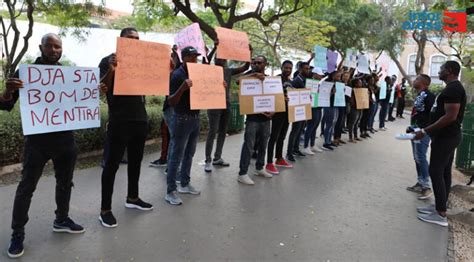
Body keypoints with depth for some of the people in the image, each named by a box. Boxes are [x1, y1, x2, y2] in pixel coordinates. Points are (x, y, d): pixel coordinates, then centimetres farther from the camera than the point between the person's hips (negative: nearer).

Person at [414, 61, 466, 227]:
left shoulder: (453, 88, -18)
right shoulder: (453, 88, 15)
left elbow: (450, 116, -26)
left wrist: (425, 131, -23)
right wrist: (428, 129, 21)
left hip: (445, 137, -10)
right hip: (448, 136, 10)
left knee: (436, 172, -7)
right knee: (444, 172, 13)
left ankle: (441, 214, -2)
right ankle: (440, 206, 22)